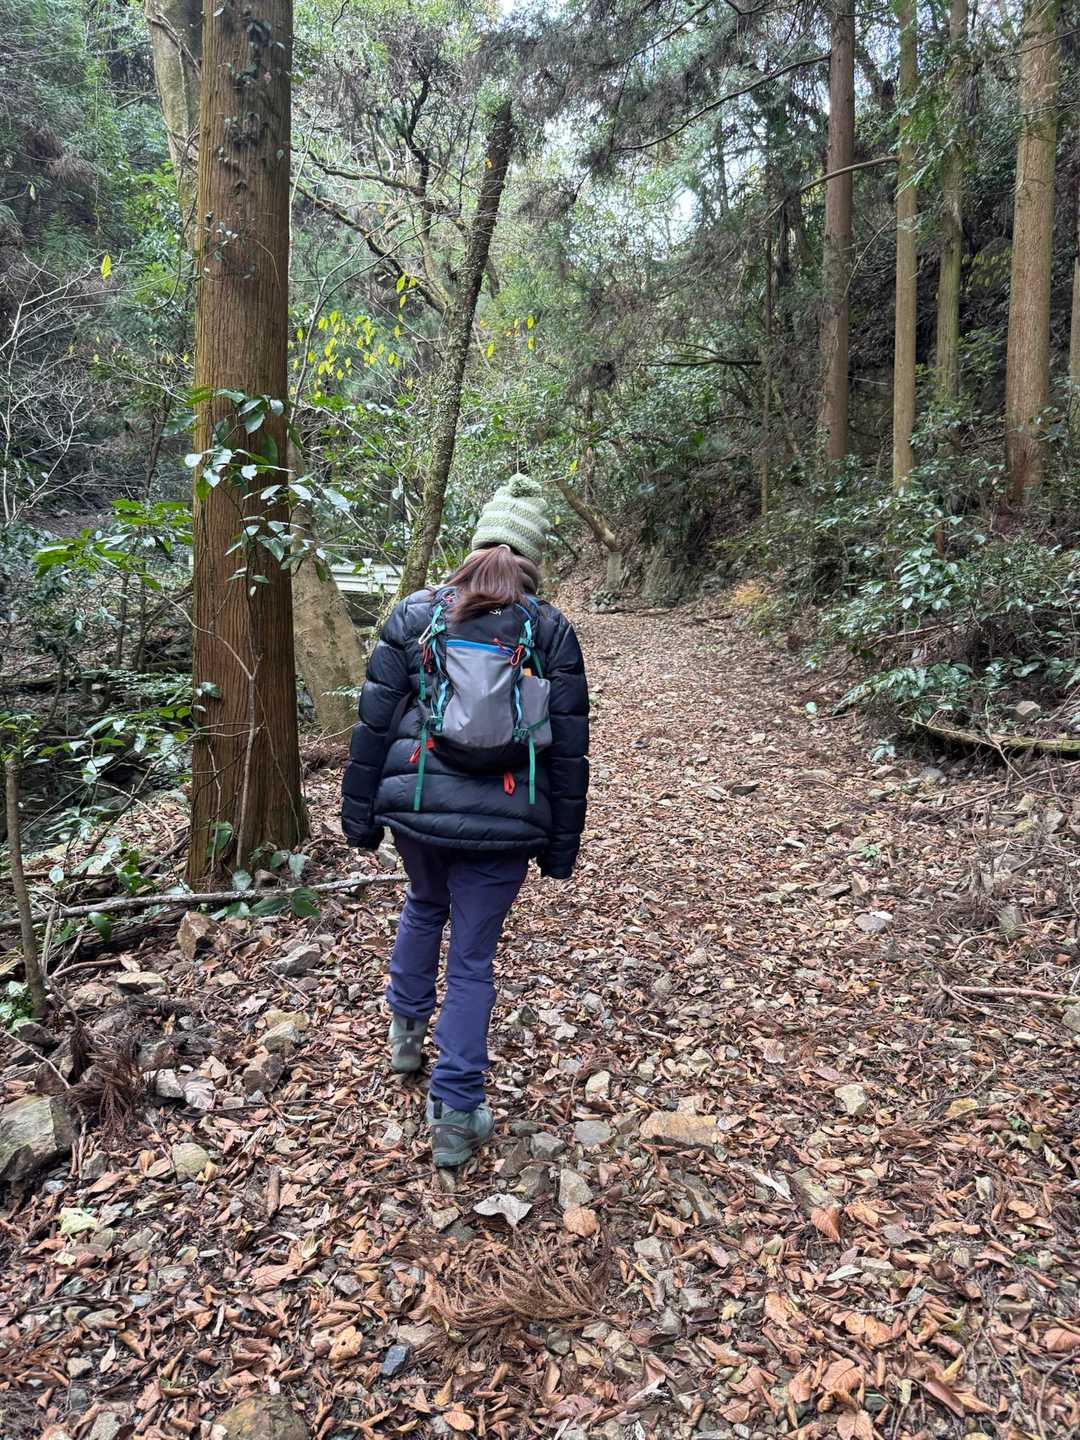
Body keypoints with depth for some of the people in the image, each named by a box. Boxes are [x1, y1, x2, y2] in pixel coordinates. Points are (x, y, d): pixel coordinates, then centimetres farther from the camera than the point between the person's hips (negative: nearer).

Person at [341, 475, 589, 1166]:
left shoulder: (415, 613, 0)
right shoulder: (551, 630, -2)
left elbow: (374, 721, 0)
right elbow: (569, 747, -1)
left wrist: (361, 811, 8)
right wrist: (560, 842, 6)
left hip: (416, 804, 2)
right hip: (502, 823, -2)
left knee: (425, 906, 32)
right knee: (473, 960, 9)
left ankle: (406, 1031, 46)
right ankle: (456, 1116, 14)